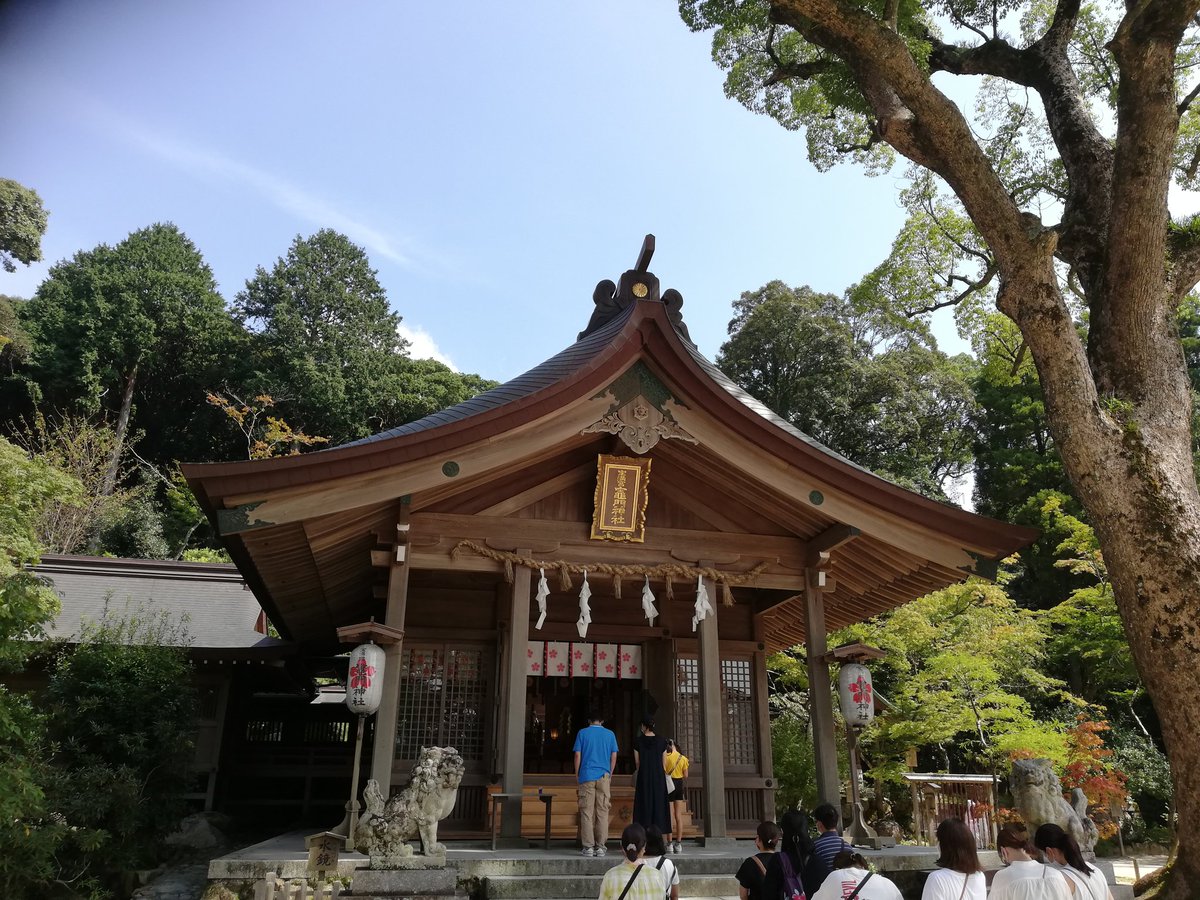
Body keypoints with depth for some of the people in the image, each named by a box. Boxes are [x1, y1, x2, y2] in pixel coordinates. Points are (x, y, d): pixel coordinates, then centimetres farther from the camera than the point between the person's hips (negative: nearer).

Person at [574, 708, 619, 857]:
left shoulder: (582, 733, 4)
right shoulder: (610, 734, 8)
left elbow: (577, 755, 1)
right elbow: (614, 756, 7)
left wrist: (577, 774, 10)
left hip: (586, 776, -1)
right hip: (604, 777, 1)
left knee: (587, 812, 1)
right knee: (602, 812, 5)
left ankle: (588, 846, 0)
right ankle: (600, 846, 5)